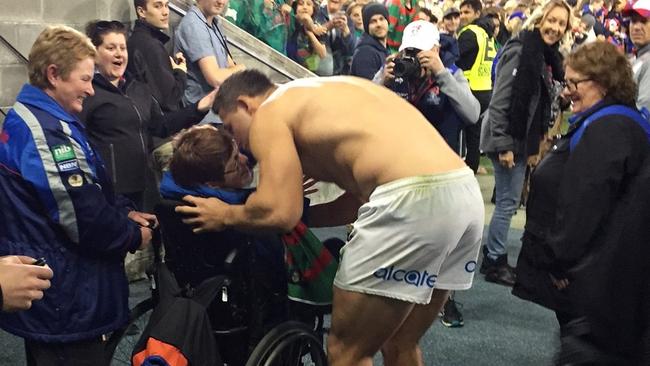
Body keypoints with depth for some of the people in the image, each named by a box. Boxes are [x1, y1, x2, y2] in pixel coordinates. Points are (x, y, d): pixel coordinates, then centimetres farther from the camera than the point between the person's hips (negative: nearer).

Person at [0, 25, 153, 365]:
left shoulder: (28, 117, 11)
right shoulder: (45, 131, -23)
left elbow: (89, 194, 17)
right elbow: (87, 221, -25)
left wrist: (125, 212, 4)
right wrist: (134, 235, -9)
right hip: (65, 299, -11)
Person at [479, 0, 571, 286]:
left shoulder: (547, 56, 12)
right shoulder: (520, 51, -16)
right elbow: (499, 102, -20)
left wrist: (533, 146, 16)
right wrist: (503, 145, -22)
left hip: (521, 141, 9)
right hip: (507, 140, -9)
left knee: (508, 201, 15)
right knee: (507, 203, -2)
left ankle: (494, 257, 26)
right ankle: (494, 262, 11)